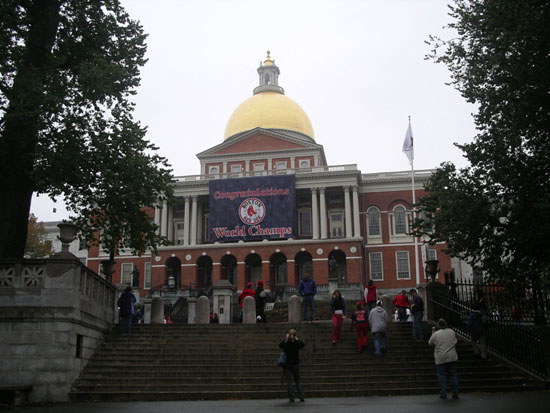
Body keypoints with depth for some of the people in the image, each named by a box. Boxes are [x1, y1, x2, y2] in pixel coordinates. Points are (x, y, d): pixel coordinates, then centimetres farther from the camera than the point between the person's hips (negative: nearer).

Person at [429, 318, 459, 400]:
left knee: (441, 375, 4)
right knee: (453, 375, 10)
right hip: (452, 357, 3)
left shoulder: (436, 334, -8)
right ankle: (455, 394, 11)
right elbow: (455, 342, 16)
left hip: (440, 358, -3)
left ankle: (443, 394, 2)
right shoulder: (452, 332, 2)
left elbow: (430, 343, 7)